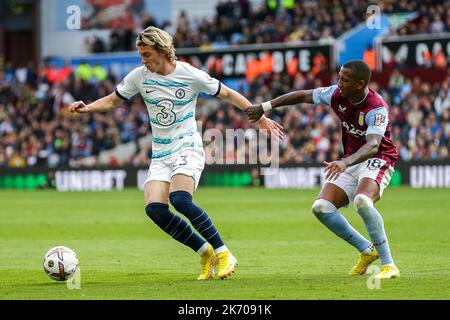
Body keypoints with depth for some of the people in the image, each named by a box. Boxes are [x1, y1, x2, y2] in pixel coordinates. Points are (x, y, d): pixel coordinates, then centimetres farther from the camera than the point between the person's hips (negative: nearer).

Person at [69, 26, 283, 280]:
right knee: (154, 208, -18)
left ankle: (223, 254, -19)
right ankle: (205, 253, -2)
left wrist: (261, 118, 3)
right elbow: (113, 100, 13)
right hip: (160, 153, 5)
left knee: (179, 199, -30)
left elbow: (228, 94, 3)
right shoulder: (140, 76, 1)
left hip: (187, 147, -5)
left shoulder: (191, 75, -9)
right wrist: (87, 108, -6)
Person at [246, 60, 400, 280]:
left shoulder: (377, 109, -26)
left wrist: (345, 163, -57)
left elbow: (373, 146, -41)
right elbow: (303, 96, 8)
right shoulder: (337, 95, -6)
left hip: (377, 160, -7)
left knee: (362, 201, -36)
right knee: (321, 207, -10)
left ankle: (388, 265, -27)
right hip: (351, 161, 7)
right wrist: (265, 107, 12)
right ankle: (367, 251, 6)